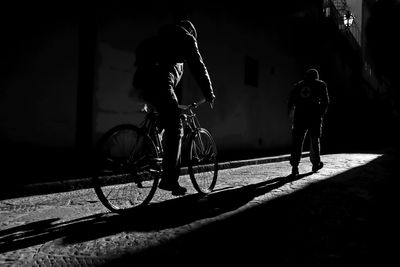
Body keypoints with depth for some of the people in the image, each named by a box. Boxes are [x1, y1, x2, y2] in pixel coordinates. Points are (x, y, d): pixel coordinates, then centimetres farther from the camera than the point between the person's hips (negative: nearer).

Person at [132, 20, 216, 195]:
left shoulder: (161, 37, 35)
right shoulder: (187, 39, 16)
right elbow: (199, 69, 11)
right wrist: (209, 94, 19)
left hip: (140, 80, 8)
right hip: (158, 82, -8)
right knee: (175, 130, -7)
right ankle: (169, 179, -12)